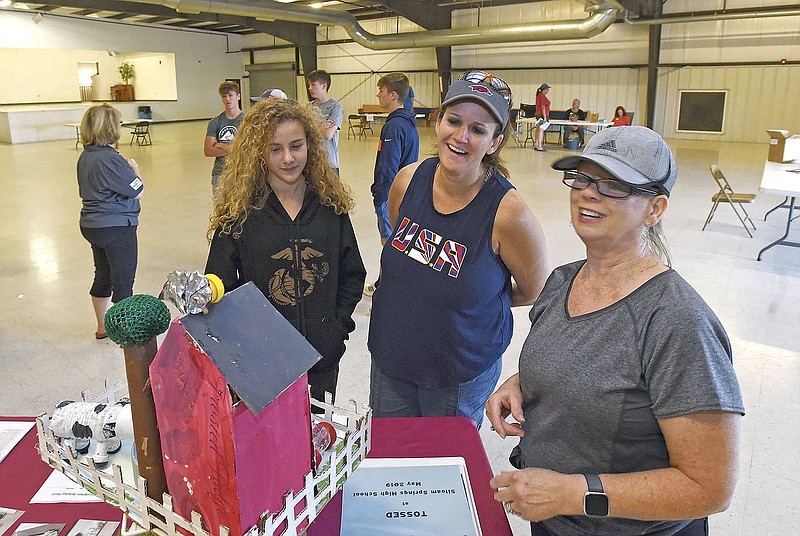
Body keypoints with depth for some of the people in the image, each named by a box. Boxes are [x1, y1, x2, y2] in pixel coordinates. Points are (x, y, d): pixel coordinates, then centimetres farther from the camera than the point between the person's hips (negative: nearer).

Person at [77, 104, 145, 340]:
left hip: (92, 225, 9)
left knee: (103, 276, 20)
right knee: (123, 282, 3)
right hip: (116, 228, -9)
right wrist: (134, 168, 0)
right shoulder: (110, 158, -22)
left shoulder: (85, 156, 6)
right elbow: (138, 191, -18)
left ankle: (103, 328, 34)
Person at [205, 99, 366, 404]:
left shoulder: (331, 205, -1)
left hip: (323, 357, 3)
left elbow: (352, 274, 6)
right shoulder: (239, 213, -8)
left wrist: (338, 323, -3)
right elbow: (220, 287, -4)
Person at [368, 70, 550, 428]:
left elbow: (535, 292, -7)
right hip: (389, 359, 4)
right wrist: (399, 297, 7)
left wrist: (474, 298, -1)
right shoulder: (408, 181, -10)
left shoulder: (508, 213, -24)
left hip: (461, 377, -4)